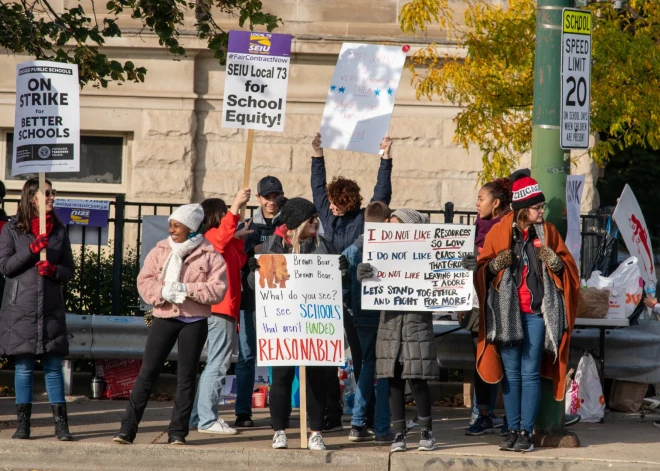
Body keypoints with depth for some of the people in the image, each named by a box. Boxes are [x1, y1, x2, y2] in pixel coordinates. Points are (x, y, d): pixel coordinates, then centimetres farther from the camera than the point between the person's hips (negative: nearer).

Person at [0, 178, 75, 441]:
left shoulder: (59, 231, 9)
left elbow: (69, 270, 12)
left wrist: (54, 270, -10)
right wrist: (32, 250, -15)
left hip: (51, 308, 2)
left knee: (53, 365, 0)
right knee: (24, 367, 2)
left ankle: (61, 425, 1)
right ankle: (23, 424, 8)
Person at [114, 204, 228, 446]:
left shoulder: (210, 255, 0)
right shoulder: (160, 251, 7)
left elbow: (218, 289, -9)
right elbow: (144, 281, 1)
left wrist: (187, 289, -19)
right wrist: (163, 292, -18)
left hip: (194, 320, -1)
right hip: (164, 317, 1)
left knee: (186, 376, 3)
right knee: (147, 373, -3)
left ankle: (177, 432, 10)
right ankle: (127, 428, -3)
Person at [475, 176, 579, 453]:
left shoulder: (547, 232, 5)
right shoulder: (500, 232, 2)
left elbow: (569, 266, 9)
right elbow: (482, 267, 4)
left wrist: (555, 262, -12)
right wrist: (494, 265, -17)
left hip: (537, 312, 0)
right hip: (506, 311, 0)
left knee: (530, 373, -3)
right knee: (510, 374, 4)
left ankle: (526, 432, -1)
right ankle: (513, 430, 9)